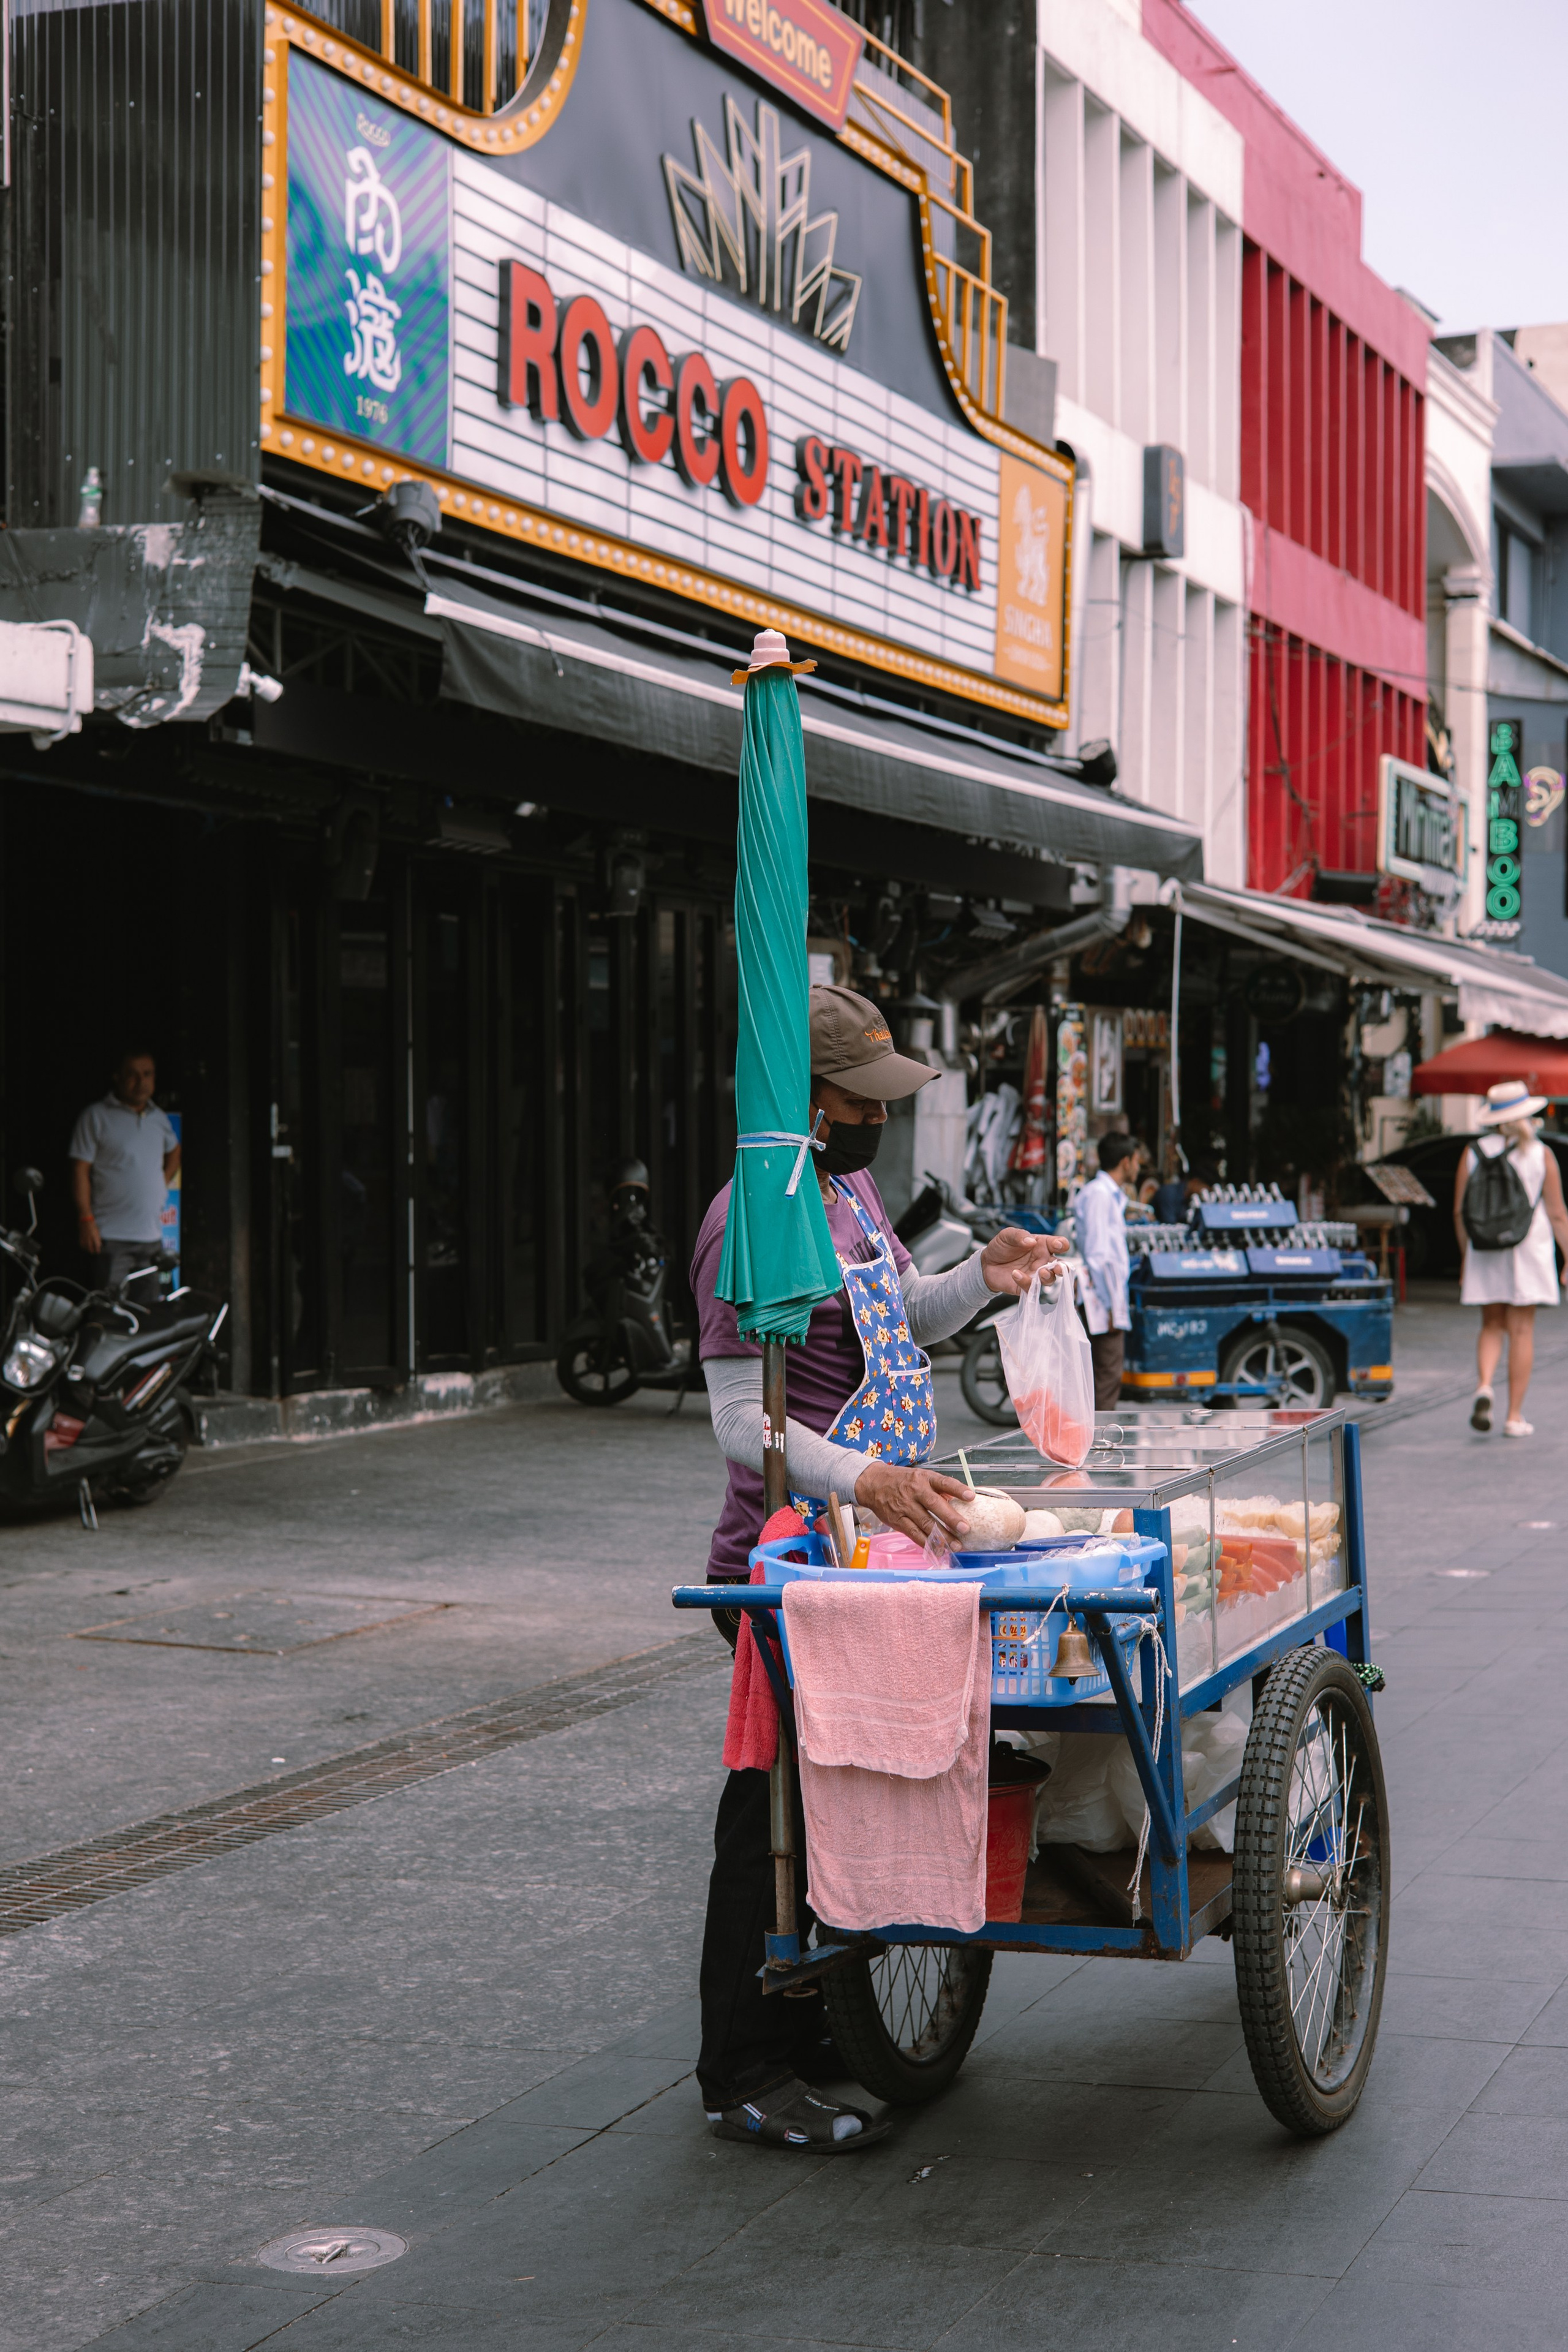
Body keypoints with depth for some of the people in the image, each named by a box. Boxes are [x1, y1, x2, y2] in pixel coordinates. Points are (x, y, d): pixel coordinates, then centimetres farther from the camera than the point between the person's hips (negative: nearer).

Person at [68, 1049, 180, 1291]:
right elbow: (80, 1170, -6)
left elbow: (174, 1151, 35)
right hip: (111, 1236, -6)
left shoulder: (159, 1118, 15)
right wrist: (86, 1219, -14)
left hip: (152, 1235, 6)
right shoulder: (96, 1116, -3)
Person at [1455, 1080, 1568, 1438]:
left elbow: (1459, 1213, 2)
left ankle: (1484, 1387, -14)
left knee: (1492, 1327, 13)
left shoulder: (1473, 1153, 0)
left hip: (1484, 1252, 2)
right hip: (1529, 1248, -2)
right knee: (1521, 1331, 4)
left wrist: (1465, 1256, 14)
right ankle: (1515, 1417, 5)